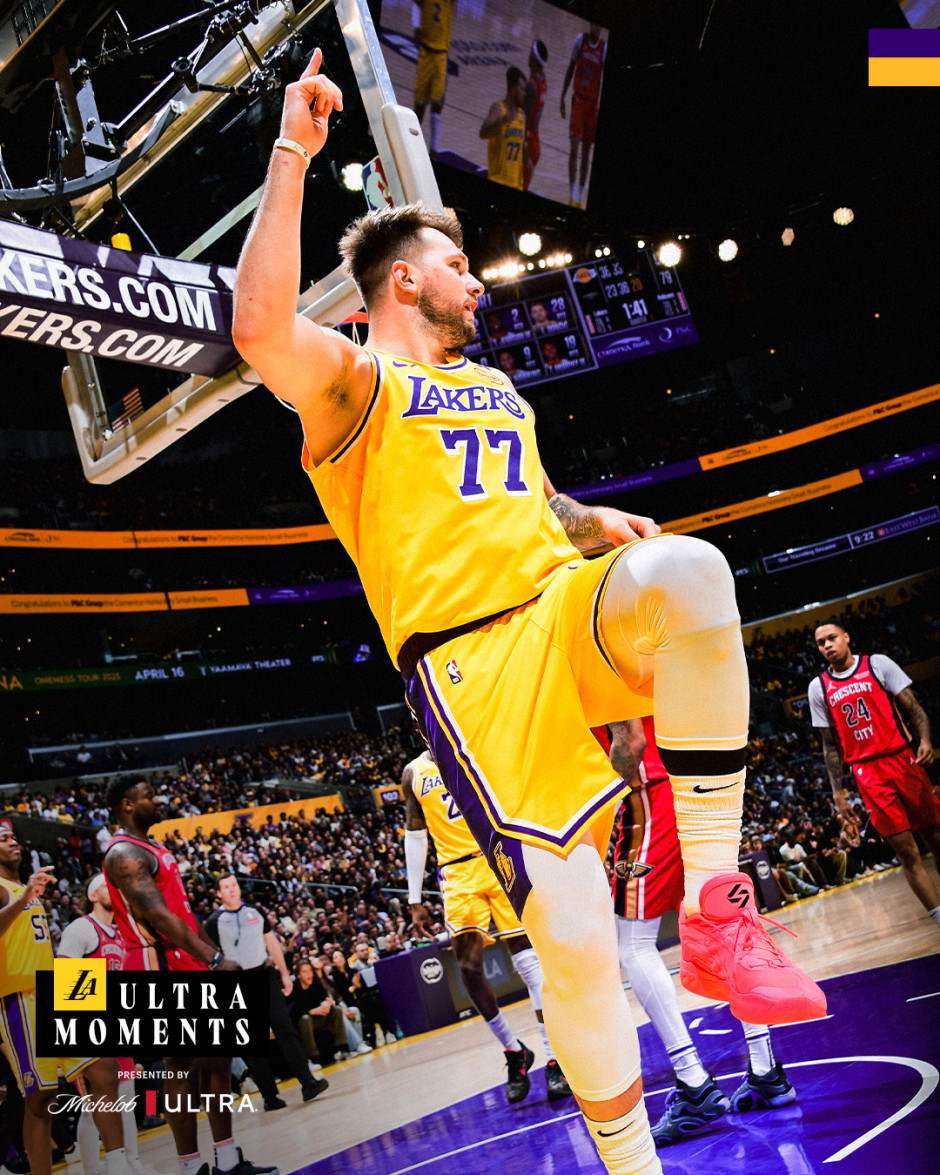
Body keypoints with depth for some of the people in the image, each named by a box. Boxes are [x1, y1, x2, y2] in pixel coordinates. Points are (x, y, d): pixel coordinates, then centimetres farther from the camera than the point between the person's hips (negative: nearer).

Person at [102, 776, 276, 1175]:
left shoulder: (152, 849, 17)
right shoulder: (125, 854, -15)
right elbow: (159, 917, -25)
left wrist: (215, 953, 18)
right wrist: (215, 960, -27)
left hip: (188, 964, 10)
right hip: (161, 966, -10)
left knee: (217, 1056, 10)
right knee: (181, 1064, -4)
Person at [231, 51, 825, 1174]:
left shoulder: (495, 388, 29)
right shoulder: (354, 386, 6)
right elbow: (262, 330, -17)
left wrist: (598, 523, 15)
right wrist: (291, 157, -14)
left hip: (572, 615, 6)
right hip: (467, 664, -5)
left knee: (690, 571, -31)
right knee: (574, 939, -16)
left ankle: (715, 908, -22)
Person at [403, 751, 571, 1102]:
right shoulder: (413, 773, 11)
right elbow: (415, 837, 15)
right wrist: (415, 901, 12)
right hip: (457, 875, 2)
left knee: (528, 958, -8)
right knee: (469, 967, -6)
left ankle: (555, 1060, -3)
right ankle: (514, 1052, 14)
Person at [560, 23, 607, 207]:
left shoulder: (605, 48, -3)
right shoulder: (580, 40, 1)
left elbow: (605, 79, -4)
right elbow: (571, 68, 8)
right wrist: (563, 96, 6)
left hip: (594, 103, 0)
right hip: (578, 99, 0)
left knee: (586, 152, 5)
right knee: (574, 147, -10)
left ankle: (580, 198, 13)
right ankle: (571, 196, -6)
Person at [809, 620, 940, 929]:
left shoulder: (878, 664, 4)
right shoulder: (818, 687, 9)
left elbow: (913, 707, 1)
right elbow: (830, 745, 12)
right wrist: (838, 791, 7)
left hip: (904, 760, 0)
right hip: (867, 773, 0)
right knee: (905, 851, -5)